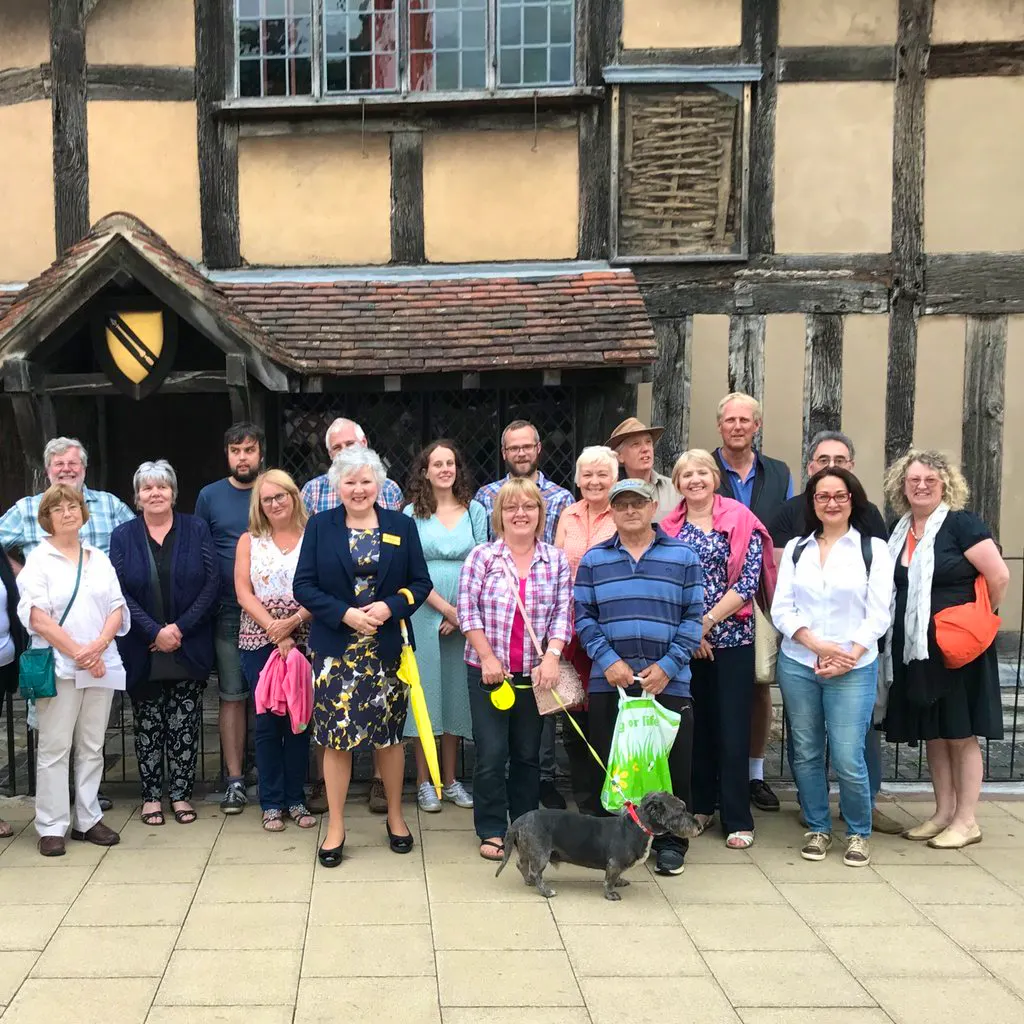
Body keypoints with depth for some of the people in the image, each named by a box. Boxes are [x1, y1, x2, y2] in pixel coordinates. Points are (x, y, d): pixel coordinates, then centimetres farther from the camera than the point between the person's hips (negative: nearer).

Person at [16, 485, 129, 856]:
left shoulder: (99, 558, 14)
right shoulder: (38, 560, 0)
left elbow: (117, 608, 9)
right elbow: (37, 617, -9)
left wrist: (99, 644, -10)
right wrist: (78, 653, -14)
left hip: (100, 667, 4)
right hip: (58, 668, -4)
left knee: (92, 747, 8)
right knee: (54, 748, -1)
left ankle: (87, 819, 17)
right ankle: (51, 827, 6)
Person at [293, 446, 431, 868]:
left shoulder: (401, 526, 4)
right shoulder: (320, 526, 1)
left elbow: (420, 582, 3)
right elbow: (304, 586, -3)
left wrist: (390, 607, -14)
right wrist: (345, 614, -16)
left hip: (388, 647, 1)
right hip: (335, 649, -1)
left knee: (390, 734, 10)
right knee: (336, 736, 1)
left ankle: (395, 817, 28)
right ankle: (335, 827, 14)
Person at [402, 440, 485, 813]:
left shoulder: (475, 511, 7)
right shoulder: (412, 513, 1)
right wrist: (446, 608, -11)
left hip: (465, 616, 2)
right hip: (424, 613, -2)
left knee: (456, 691, 8)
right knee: (424, 691, 1)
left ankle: (450, 780, 18)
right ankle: (424, 783, 9)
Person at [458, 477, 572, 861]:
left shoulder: (556, 560, 3)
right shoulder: (482, 557, -2)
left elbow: (562, 614, -1)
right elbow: (467, 610, -6)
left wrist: (551, 657, -14)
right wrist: (488, 657, -11)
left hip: (535, 673, 2)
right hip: (488, 671, -2)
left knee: (528, 754, 11)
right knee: (492, 754, -1)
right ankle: (491, 832, 12)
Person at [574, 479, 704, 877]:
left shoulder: (683, 556, 5)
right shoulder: (593, 560, 9)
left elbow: (693, 618, 1)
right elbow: (584, 617, 4)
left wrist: (668, 666, -9)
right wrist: (608, 661, -10)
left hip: (668, 682, -1)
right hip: (609, 683, 1)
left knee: (672, 765, 3)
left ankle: (670, 842, 20)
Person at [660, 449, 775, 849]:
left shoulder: (740, 521, -2)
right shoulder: (668, 528, 6)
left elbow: (748, 582, -9)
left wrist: (706, 623, -11)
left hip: (731, 638, -2)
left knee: (732, 729, -1)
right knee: (694, 725, 9)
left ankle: (738, 820, 7)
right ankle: (699, 807, 22)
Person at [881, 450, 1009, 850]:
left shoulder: (961, 523, -10)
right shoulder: (900, 531, 9)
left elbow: (999, 577, -14)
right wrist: (897, 629, 9)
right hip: (914, 649, 6)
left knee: (960, 734, 2)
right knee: (931, 733, 13)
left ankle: (966, 821, 11)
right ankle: (943, 813, 24)